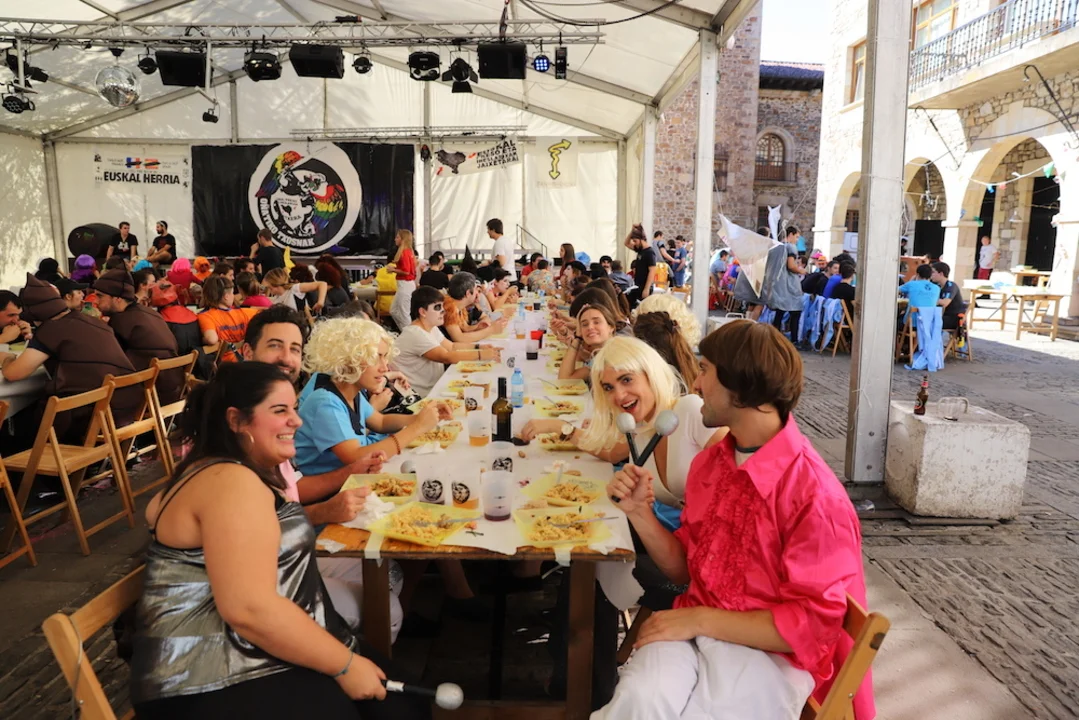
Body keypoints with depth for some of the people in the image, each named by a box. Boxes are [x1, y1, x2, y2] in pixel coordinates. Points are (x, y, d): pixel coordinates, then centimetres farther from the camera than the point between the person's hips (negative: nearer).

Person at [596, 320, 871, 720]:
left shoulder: (815, 494, -18)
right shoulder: (708, 462, 4)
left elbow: (813, 623, -14)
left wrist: (702, 619, -16)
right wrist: (640, 513, -5)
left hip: (770, 655, -4)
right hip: (698, 628, 4)